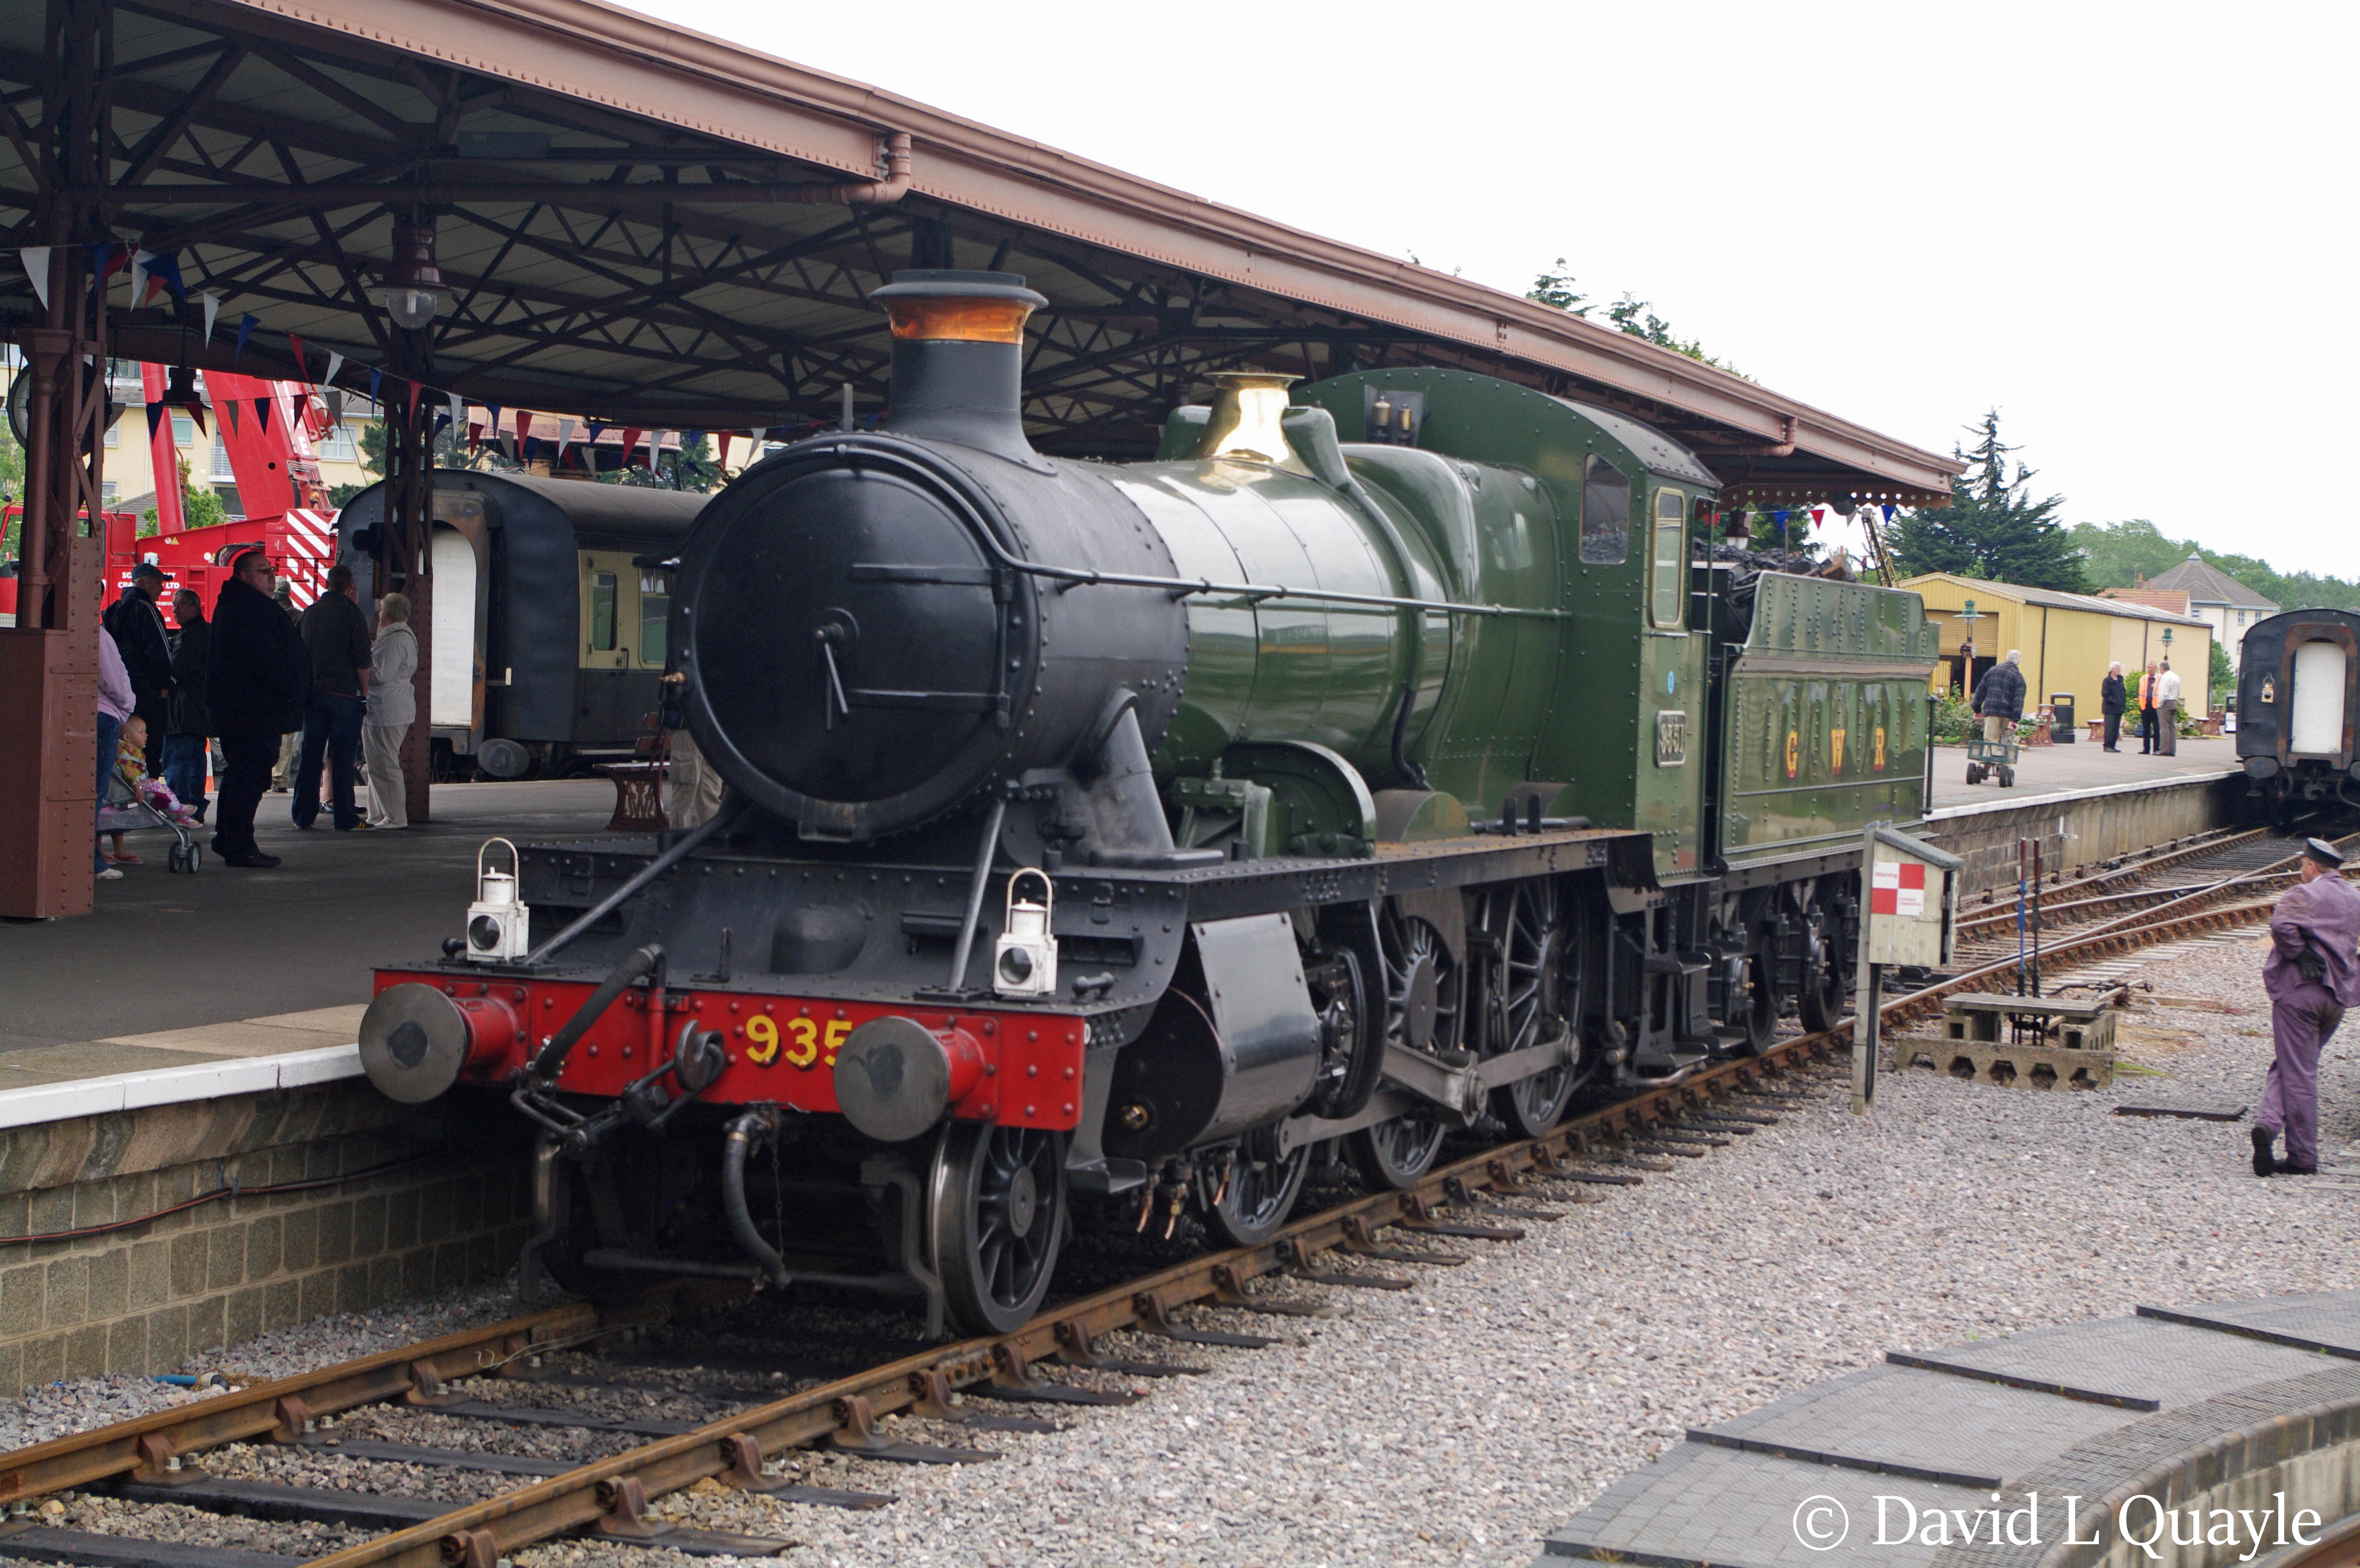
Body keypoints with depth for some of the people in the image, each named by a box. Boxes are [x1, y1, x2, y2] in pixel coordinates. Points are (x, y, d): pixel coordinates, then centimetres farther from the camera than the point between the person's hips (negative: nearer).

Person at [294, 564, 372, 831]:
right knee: (343, 756, -2)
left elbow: (301, 653, 17)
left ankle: (304, 815, 10)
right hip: (344, 693, -5)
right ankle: (345, 817, -1)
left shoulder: (310, 613, 9)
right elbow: (362, 661, -10)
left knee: (310, 754, 8)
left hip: (312, 692, 5)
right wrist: (364, 693, 0)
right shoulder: (352, 613, -7)